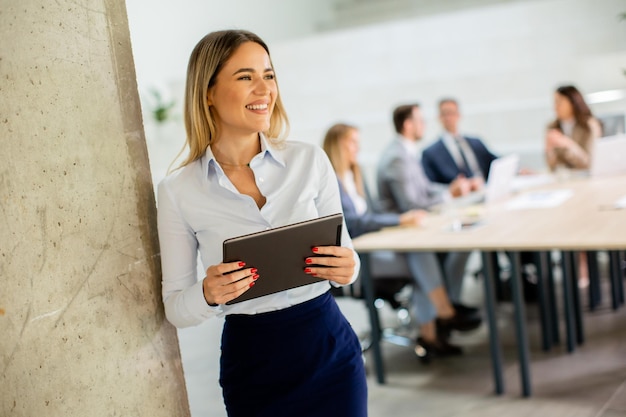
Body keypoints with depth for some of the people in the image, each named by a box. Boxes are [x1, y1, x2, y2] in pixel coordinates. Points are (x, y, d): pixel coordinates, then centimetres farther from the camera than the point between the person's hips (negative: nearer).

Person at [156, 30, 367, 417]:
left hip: (329, 347, 1)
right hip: (250, 363, -1)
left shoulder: (310, 160, -5)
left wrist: (348, 268, -18)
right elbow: (176, 308, -2)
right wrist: (208, 294, -23)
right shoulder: (177, 191, -7)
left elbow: (345, 253, 4)